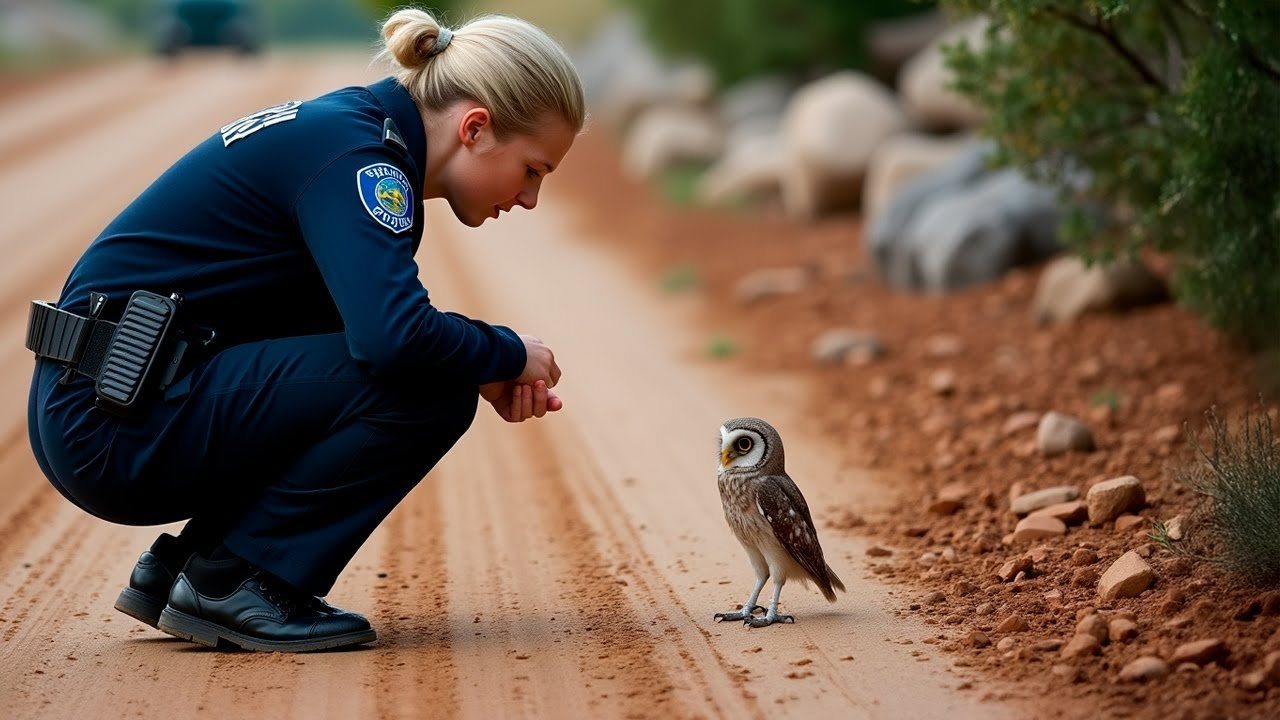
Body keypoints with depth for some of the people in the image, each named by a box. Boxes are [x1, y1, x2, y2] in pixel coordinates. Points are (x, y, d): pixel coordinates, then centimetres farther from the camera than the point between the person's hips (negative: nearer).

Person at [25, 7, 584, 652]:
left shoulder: (351, 127, 12)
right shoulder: (354, 156, -16)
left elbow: (371, 322, 23)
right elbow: (397, 339, -31)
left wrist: (483, 371, 6)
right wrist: (511, 354, -11)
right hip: (115, 421, -10)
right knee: (427, 386, -17)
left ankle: (179, 569, 14)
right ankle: (232, 583, -6)